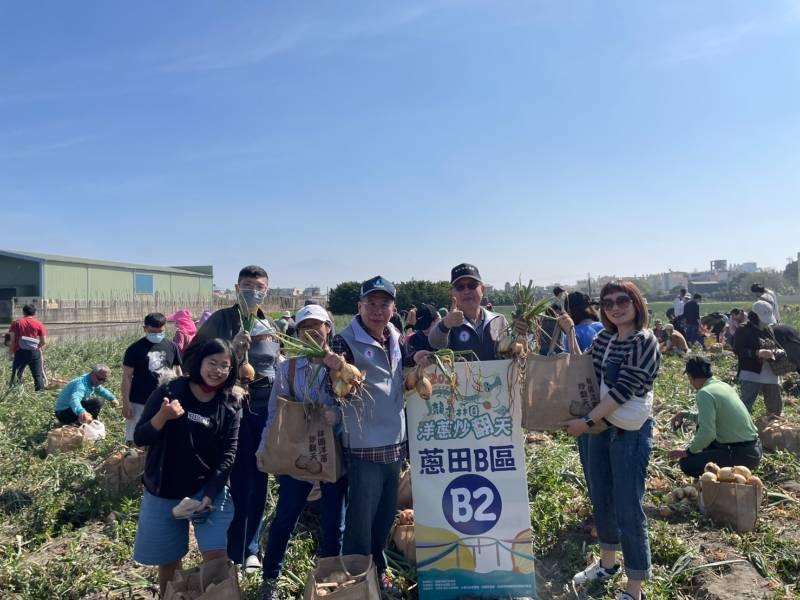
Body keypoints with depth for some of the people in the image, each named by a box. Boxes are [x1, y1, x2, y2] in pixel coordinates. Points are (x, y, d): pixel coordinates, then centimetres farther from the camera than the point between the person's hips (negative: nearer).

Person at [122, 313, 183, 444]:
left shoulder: (171, 346, 3)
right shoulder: (135, 349, -7)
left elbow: (177, 372, 11)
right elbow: (127, 377, -5)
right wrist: (126, 402, -9)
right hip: (139, 402, -3)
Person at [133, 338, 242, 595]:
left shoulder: (230, 405, -4)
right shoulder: (168, 391, -9)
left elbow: (228, 453, -6)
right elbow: (139, 439, -8)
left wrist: (210, 495, -16)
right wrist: (162, 417, -28)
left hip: (209, 489, 0)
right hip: (164, 492, 0)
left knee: (217, 557, -7)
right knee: (168, 562, 13)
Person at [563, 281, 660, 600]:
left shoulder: (645, 342, -15)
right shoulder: (602, 339, 5)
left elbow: (622, 391, -21)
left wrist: (586, 421, -21)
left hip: (631, 432, -7)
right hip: (600, 427, 7)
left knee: (628, 509, 0)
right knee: (600, 499, 18)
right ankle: (607, 563, 40)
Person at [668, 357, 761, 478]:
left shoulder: (704, 393, -18)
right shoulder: (723, 385, 10)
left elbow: (707, 432, -25)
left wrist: (687, 452, -13)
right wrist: (686, 414, 21)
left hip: (742, 454, -9)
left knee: (686, 463, -8)